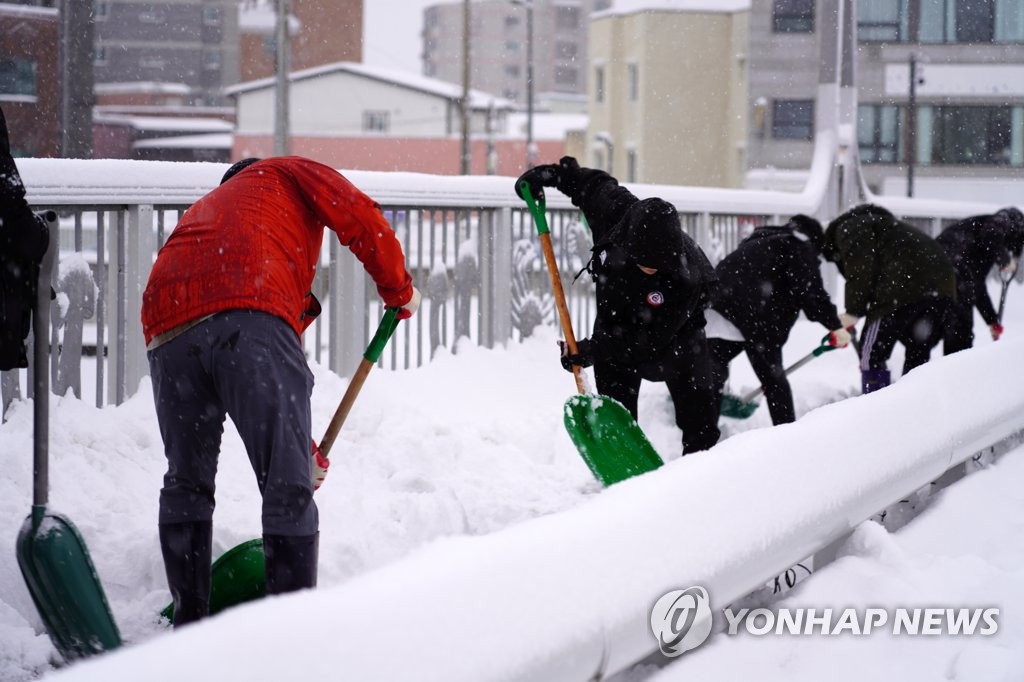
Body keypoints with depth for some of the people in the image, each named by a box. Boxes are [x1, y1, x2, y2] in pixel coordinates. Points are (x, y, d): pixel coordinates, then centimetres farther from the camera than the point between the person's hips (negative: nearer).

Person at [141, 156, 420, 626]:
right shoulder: (290, 173, 31)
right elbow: (360, 219, 7)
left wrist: (300, 446, 46)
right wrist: (399, 291, 23)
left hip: (167, 331, 6)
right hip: (248, 317, -6)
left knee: (186, 482, 21)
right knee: (288, 484, -2)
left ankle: (189, 622, 24)